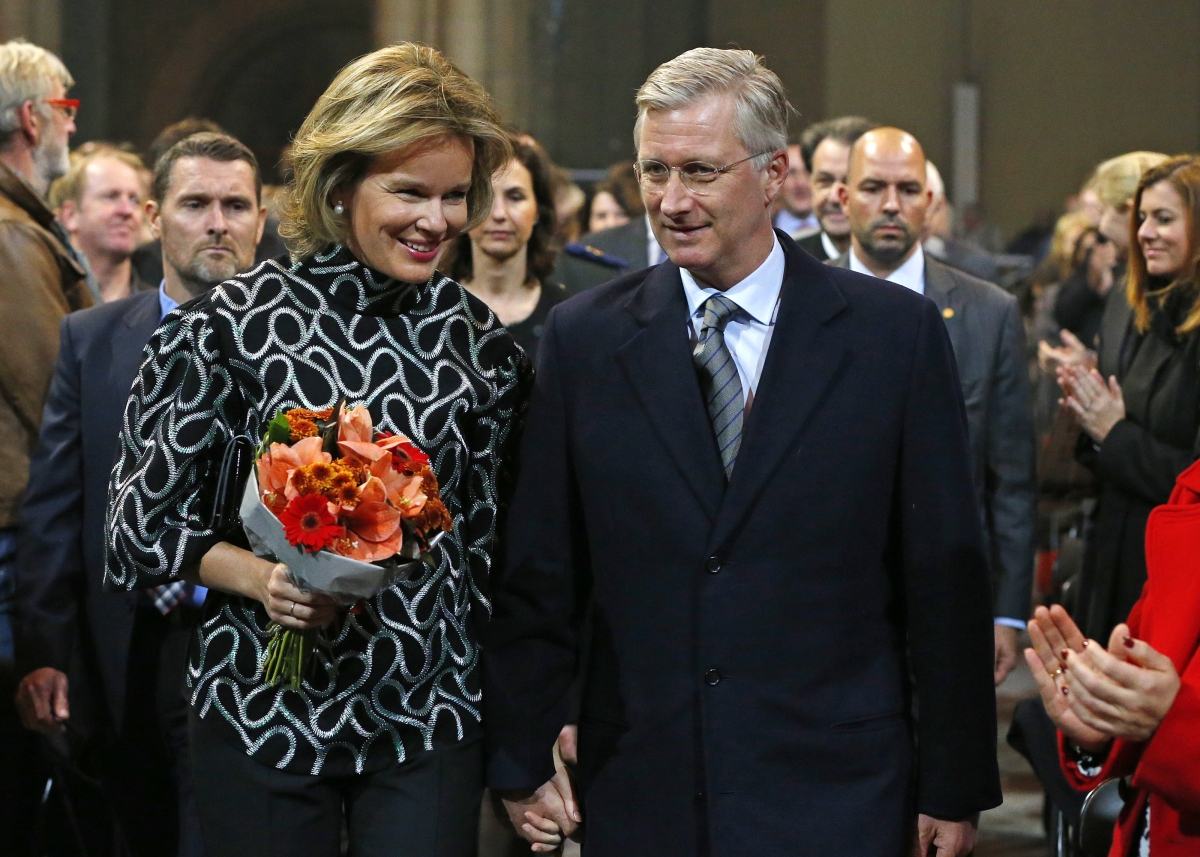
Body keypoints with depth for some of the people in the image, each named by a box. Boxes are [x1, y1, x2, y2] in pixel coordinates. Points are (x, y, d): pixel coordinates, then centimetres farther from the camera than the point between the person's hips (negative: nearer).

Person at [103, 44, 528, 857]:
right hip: (262, 713, -2)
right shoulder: (231, 325, -7)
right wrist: (257, 576, -19)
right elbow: (144, 522, -1)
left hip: (433, 724, 2)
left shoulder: (480, 341, 3)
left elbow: (493, 540, 11)